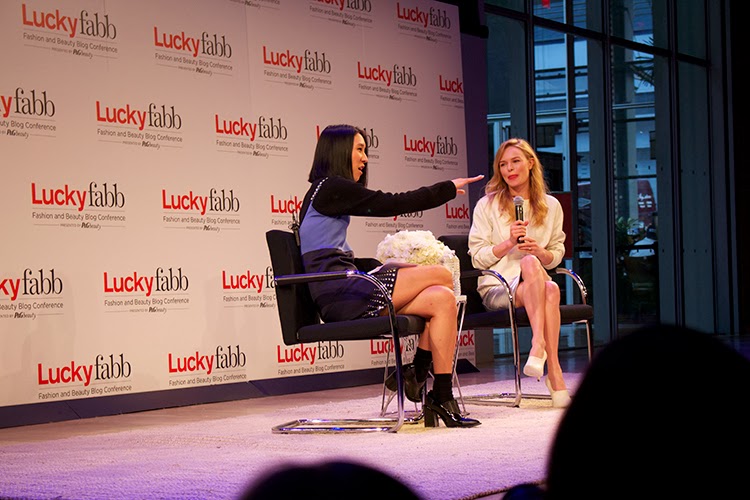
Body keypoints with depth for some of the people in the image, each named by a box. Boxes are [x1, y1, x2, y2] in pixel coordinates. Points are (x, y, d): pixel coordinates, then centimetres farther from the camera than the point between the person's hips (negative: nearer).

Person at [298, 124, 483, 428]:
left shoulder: (331, 193, 25)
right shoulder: (330, 187, -6)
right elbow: (392, 204, -7)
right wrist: (448, 188, 4)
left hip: (346, 293, 9)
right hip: (337, 296, -9)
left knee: (442, 299, -6)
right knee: (441, 276, -10)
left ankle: (442, 398, -11)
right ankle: (417, 376, -2)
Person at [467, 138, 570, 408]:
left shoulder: (551, 206, 14)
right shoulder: (487, 205, 7)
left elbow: (556, 256, 16)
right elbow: (477, 258, 2)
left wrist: (541, 251, -7)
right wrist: (508, 242, -14)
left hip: (536, 283, 2)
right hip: (496, 288, -2)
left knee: (551, 290, -35)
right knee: (529, 263, -35)